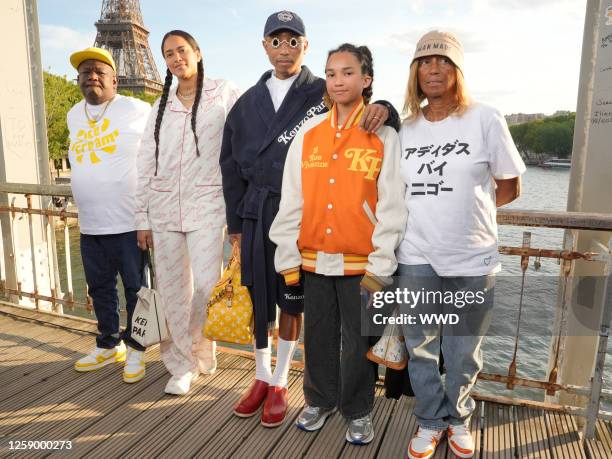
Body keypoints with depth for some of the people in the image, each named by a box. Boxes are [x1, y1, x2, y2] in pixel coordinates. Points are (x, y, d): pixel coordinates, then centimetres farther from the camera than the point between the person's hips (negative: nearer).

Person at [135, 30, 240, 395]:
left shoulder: (225, 94, 4)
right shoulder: (161, 107, 14)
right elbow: (146, 166, 12)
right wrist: (143, 218, 8)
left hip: (206, 205, -3)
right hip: (164, 208, 4)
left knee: (207, 287, -10)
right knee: (173, 291, 5)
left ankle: (200, 351, 20)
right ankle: (182, 365, 22)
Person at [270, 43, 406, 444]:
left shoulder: (384, 136, -2)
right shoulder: (308, 133, 6)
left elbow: (392, 206, -6)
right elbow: (291, 200, 5)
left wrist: (380, 265, -10)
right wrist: (288, 257, 2)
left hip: (361, 262, -3)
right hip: (314, 259, 3)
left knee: (358, 340, 10)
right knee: (318, 335, 16)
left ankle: (358, 410, 32)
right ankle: (320, 400, 38)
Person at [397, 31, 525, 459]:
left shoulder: (486, 119, -3)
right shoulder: (404, 129, 4)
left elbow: (510, 187, 4)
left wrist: (466, 211, 2)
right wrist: (435, 212, 2)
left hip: (473, 259, -2)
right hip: (417, 258, 2)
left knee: (463, 352, 13)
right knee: (421, 349, 12)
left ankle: (458, 417, 39)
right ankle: (431, 420, 34)